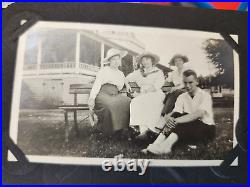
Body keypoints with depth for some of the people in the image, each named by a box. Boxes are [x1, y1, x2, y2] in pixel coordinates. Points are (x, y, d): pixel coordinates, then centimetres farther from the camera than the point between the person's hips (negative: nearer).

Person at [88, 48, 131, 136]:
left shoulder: (121, 74, 27)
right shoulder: (104, 70, 13)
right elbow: (96, 84, 2)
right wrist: (92, 98, -12)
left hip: (115, 95, 4)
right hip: (103, 94, -4)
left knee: (127, 102, -28)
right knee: (109, 105, -38)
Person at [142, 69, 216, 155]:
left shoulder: (205, 95, -10)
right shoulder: (182, 97, 7)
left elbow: (199, 114, -27)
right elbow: (175, 113, -8)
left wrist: (176, 120, -39)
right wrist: (168, 117, -34)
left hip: (207, 129, -4)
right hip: (188, 129, 4)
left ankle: (166, 145, -51)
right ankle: (157, 144, -41)